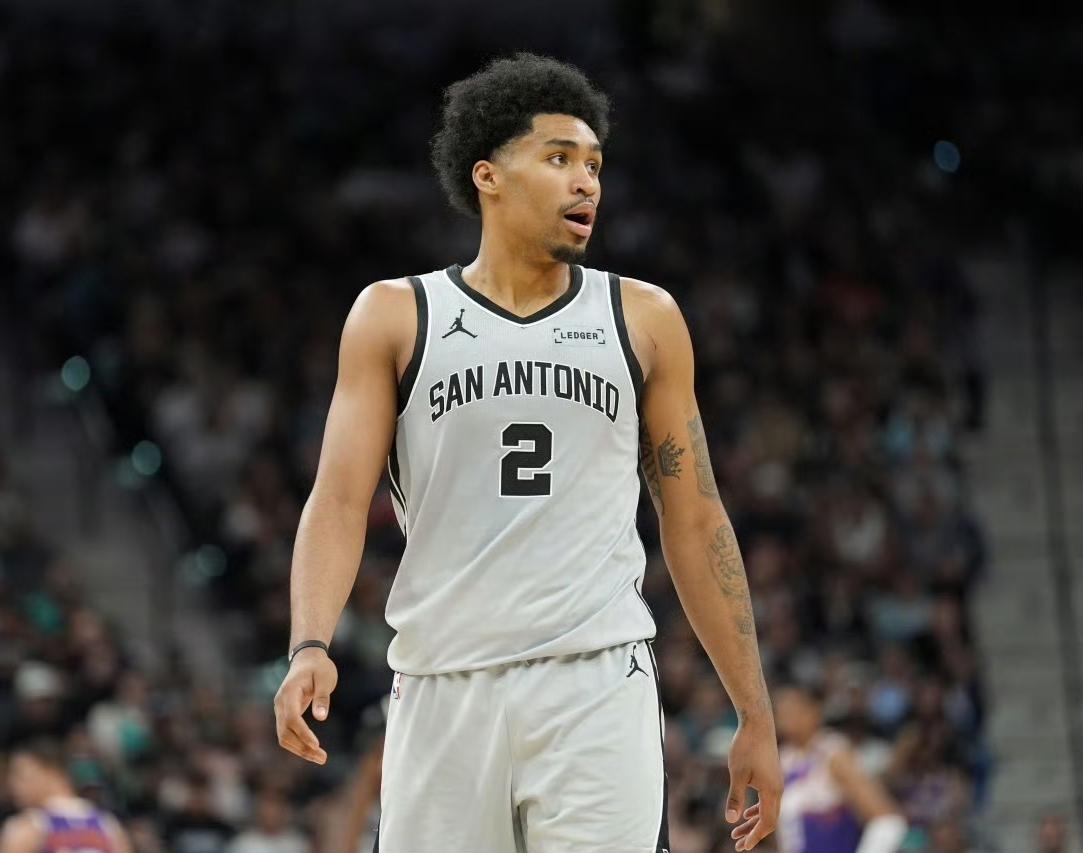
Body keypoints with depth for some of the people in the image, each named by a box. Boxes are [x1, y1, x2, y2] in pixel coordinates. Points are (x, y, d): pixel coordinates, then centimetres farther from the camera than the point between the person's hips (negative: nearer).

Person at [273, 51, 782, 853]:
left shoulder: (643, 320, 10)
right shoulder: (396, 317, 7)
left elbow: (695, 523, 12)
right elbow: (339, 502, -1)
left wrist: (756, 717, 9)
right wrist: (311, 647, -19)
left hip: (598, 687, 0)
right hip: (443, 689, 0)